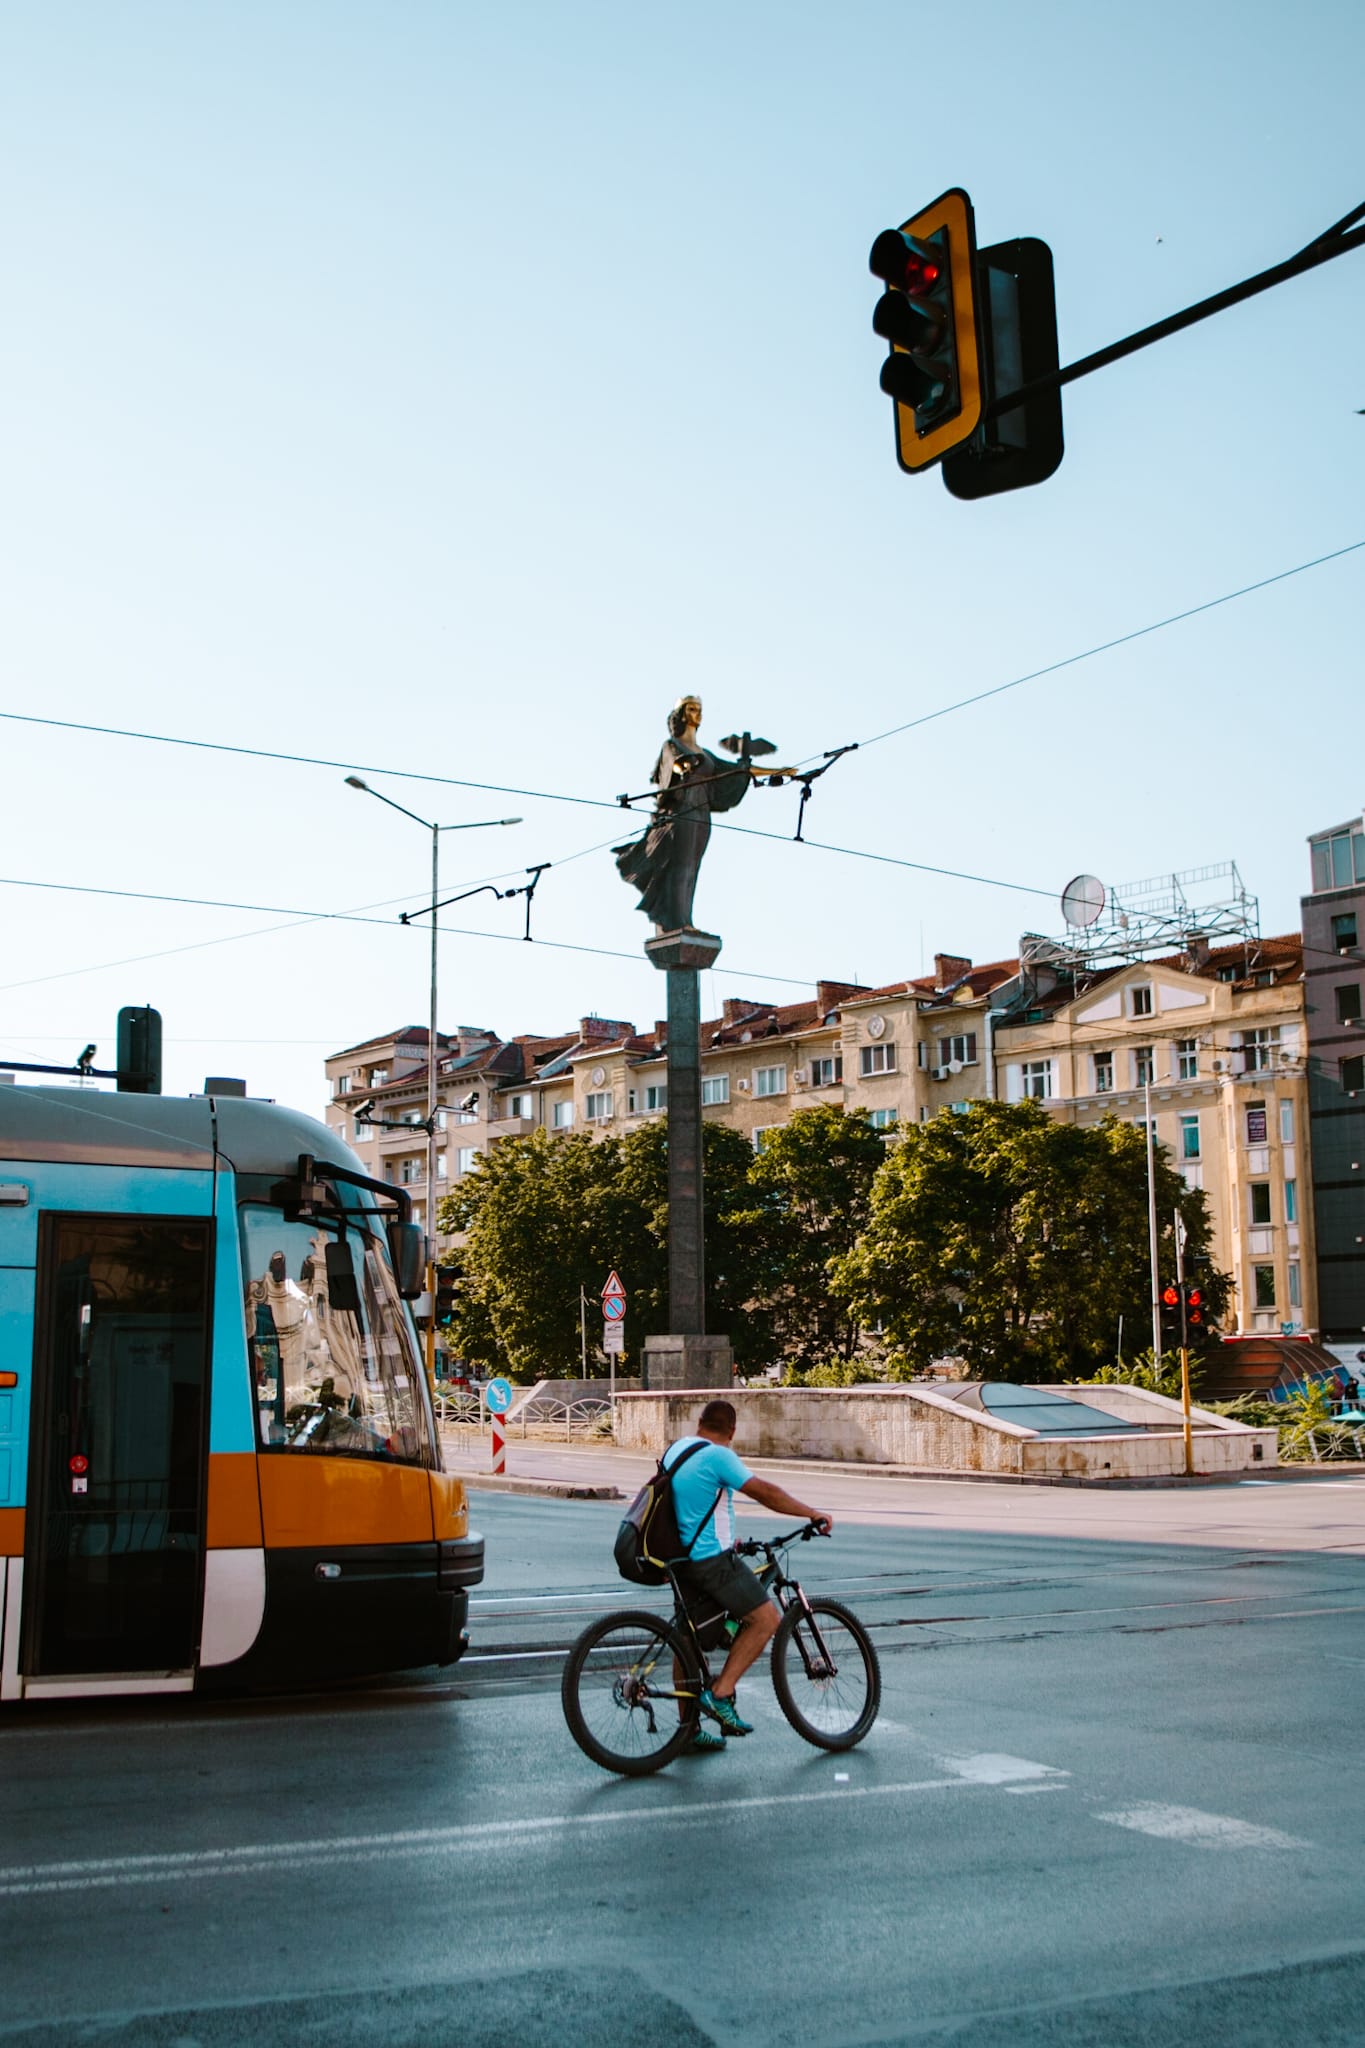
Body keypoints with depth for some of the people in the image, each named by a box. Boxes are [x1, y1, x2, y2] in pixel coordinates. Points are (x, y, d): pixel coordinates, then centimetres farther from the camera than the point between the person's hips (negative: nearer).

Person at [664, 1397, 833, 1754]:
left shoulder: (676, 1449, 13)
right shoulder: (717, 1456, -14)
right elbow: (764, 1492, -17)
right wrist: (813, 1513, -8)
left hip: (683, 1558, 9)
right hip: (711, 1559, -9)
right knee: (766, 1618, -3)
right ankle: (720, 1693, -7)